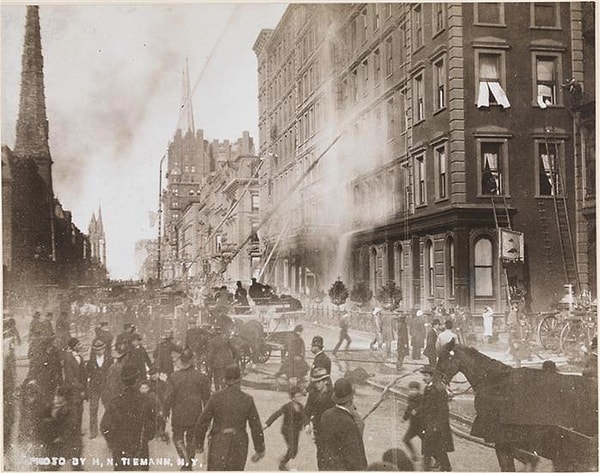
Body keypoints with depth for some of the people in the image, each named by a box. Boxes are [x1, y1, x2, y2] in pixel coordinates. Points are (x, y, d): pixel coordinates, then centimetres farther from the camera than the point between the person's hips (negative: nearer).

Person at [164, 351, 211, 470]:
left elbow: (168, 398, -10)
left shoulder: (174, 377, -12)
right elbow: (206, 397, 2)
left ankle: (186, 460, -3)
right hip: (195, 415, 2)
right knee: (191, 438, 19)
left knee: (178, 438, 14)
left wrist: (166, 412, 3)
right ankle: (190, 463, 27)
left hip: (179, 415, -2)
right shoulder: (201, 377, -6)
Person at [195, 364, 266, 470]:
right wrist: (260, 450, 7)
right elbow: (256, 427, -4)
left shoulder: (216, 397, -9)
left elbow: (203, 422, -3)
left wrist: (199, 442, 11)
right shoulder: (248, 400, -8)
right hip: (239, 446, 1)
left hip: (218, 444, -1)